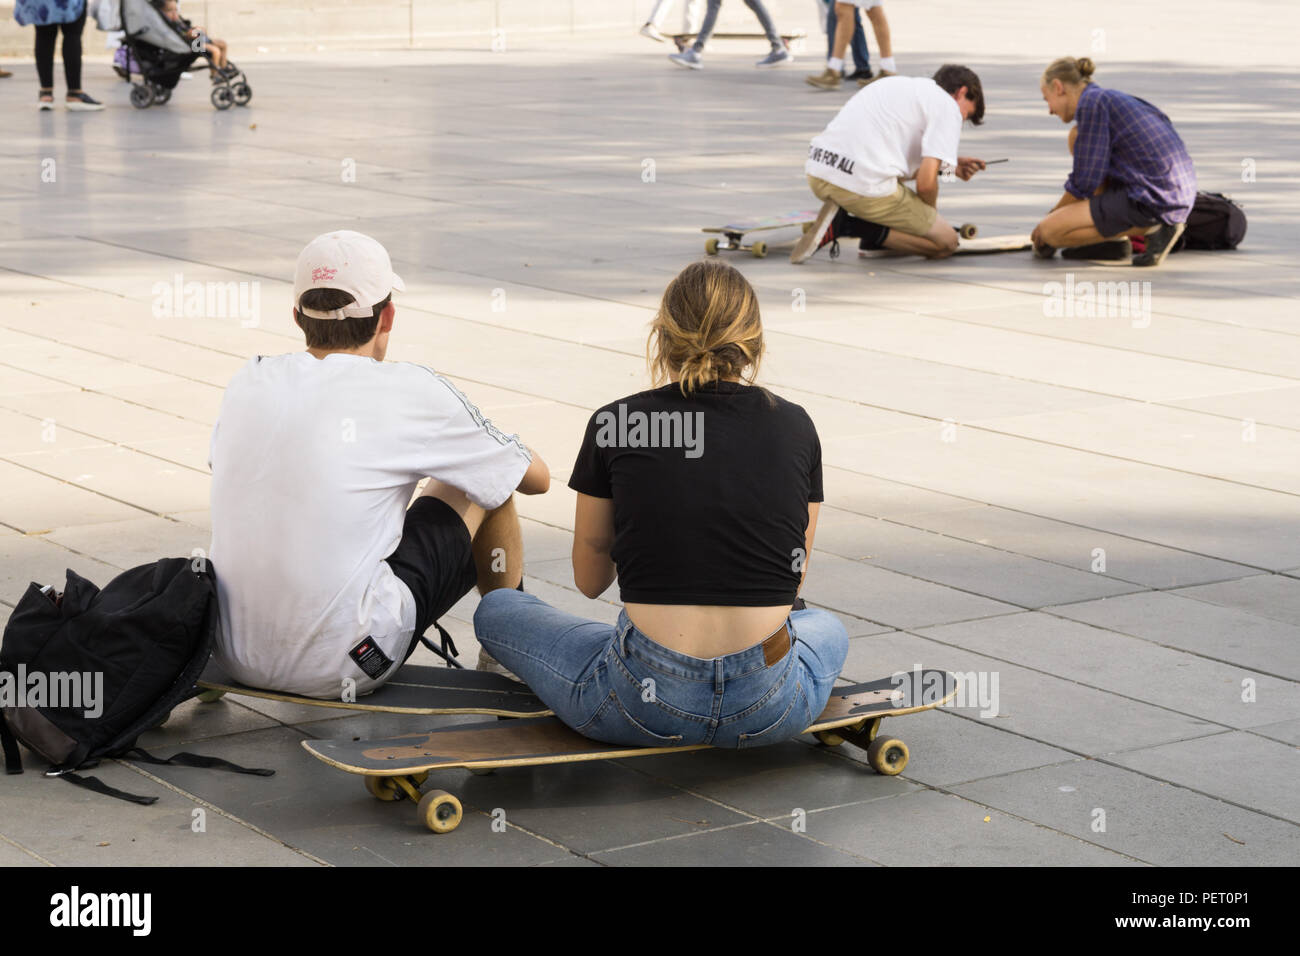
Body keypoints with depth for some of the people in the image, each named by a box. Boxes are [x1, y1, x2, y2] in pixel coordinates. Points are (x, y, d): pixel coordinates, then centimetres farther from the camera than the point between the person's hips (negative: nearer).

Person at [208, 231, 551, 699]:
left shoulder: (249, 382, 5)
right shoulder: (411, 392, -7)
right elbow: (535, 477, 7)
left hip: (233, 656, 5)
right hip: (341, 668, -5)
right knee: (481, 483, 14)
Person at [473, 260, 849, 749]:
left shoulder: (614, 425, -1)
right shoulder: (795, 427, 3)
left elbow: (590, 579, 11)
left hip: (644, 704, -1)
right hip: (769, 708, 1)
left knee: (495, 609, 25)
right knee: (828, 629, 39)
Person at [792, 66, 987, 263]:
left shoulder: (898, 85, 27)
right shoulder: (948, 106, 3)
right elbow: (926, 182, -8)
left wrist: (951, 166, 32)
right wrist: (929, 215, 14)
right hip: (865, 185, -9)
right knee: (947, 242, 6)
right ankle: (845, 225, -7)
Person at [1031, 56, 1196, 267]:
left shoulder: (1092, 102, -8)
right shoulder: (1112, 99, 20)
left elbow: (1086, 181, -10)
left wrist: (1051, 217, 4)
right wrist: (1057, 213, 27)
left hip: (1154, 201, -10)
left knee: (1050, 232, -7)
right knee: (1077, 137, 18)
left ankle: (1151, 229, -6)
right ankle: (1112, 240, 11)